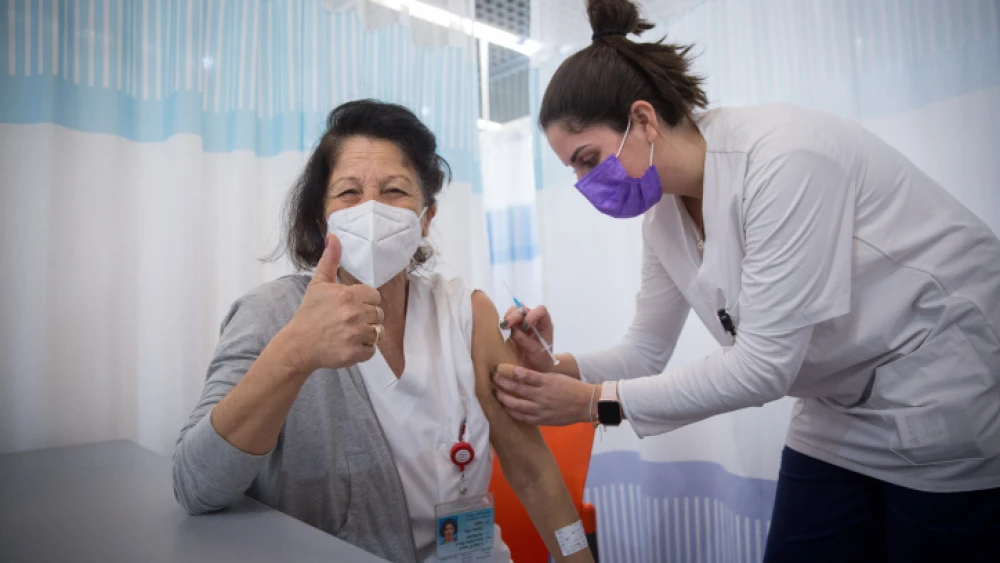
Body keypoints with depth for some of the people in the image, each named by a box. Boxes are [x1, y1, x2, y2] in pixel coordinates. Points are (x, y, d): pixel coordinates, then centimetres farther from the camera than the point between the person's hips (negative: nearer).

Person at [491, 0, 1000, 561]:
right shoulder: (664, 212, -3)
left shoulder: (780, 156, -28)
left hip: (955, 407, -6)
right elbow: (646, 352, 1)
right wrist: (558, 367, -17)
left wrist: (593, 401, -26)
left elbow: (764, 364, -29)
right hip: (839, 412, 7)